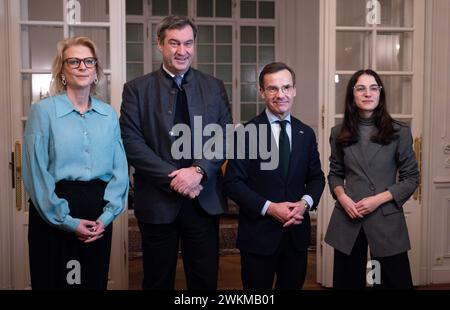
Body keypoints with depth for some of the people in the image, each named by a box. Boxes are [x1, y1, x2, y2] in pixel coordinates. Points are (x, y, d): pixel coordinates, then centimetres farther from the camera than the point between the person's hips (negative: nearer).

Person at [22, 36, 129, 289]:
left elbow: (120, 169, 4)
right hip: (55, 217, -3)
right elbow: (36, 173, -8)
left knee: (96, 281, 13)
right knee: (54, 280, 8)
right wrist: (67, 220, -10)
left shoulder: (109, 114, 8)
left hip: (99, 215, 3)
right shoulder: (43, 111, -3)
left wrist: (107, 215, -7)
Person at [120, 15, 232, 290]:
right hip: (157, 201, -1)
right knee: (158, 282, 13)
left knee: (205, 281, 11)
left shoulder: (215, 87, 8)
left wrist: (198, 170, -16)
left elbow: (225, 137, 1)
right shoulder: (137, 89, 1)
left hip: (205, 200, 2)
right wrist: (173, 178, -15)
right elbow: (131, 141, -7)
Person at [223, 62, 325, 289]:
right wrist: (269, 207, -18)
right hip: (258, 235, -4)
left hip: (297, 233, 4)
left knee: (293, 285, 17)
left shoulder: (306, 134, 7)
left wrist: (305, 202, -9)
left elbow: (316, 177, 11)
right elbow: (233, 182, -10)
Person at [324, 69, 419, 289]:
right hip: (348, 219, 2)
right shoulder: (339, 133, 6)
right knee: (347, 282, 11)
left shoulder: (399, 133, -1)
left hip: (387, 219, -2)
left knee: (395, 282, 4)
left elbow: (411, 178, 1)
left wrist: (379, 199, -12)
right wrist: (341, 195, -7)